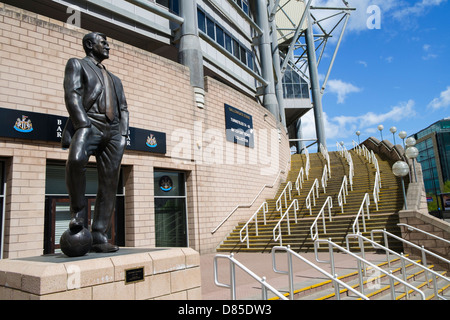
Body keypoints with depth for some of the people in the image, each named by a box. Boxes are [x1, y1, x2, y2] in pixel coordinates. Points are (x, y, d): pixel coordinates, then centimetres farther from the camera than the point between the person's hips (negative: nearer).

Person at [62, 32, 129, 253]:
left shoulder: (114, 79, 31)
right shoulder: (77, 64, 16)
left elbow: (123, 108, 23)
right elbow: (72, 95, -1)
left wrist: (123, 134, 5)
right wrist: (83, 126, -15)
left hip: (113, 132, 5)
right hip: (89, 125, -4)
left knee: (109, 185, -5)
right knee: (76, 161, -35)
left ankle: (99, 237, -2)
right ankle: (78, 211, -14)